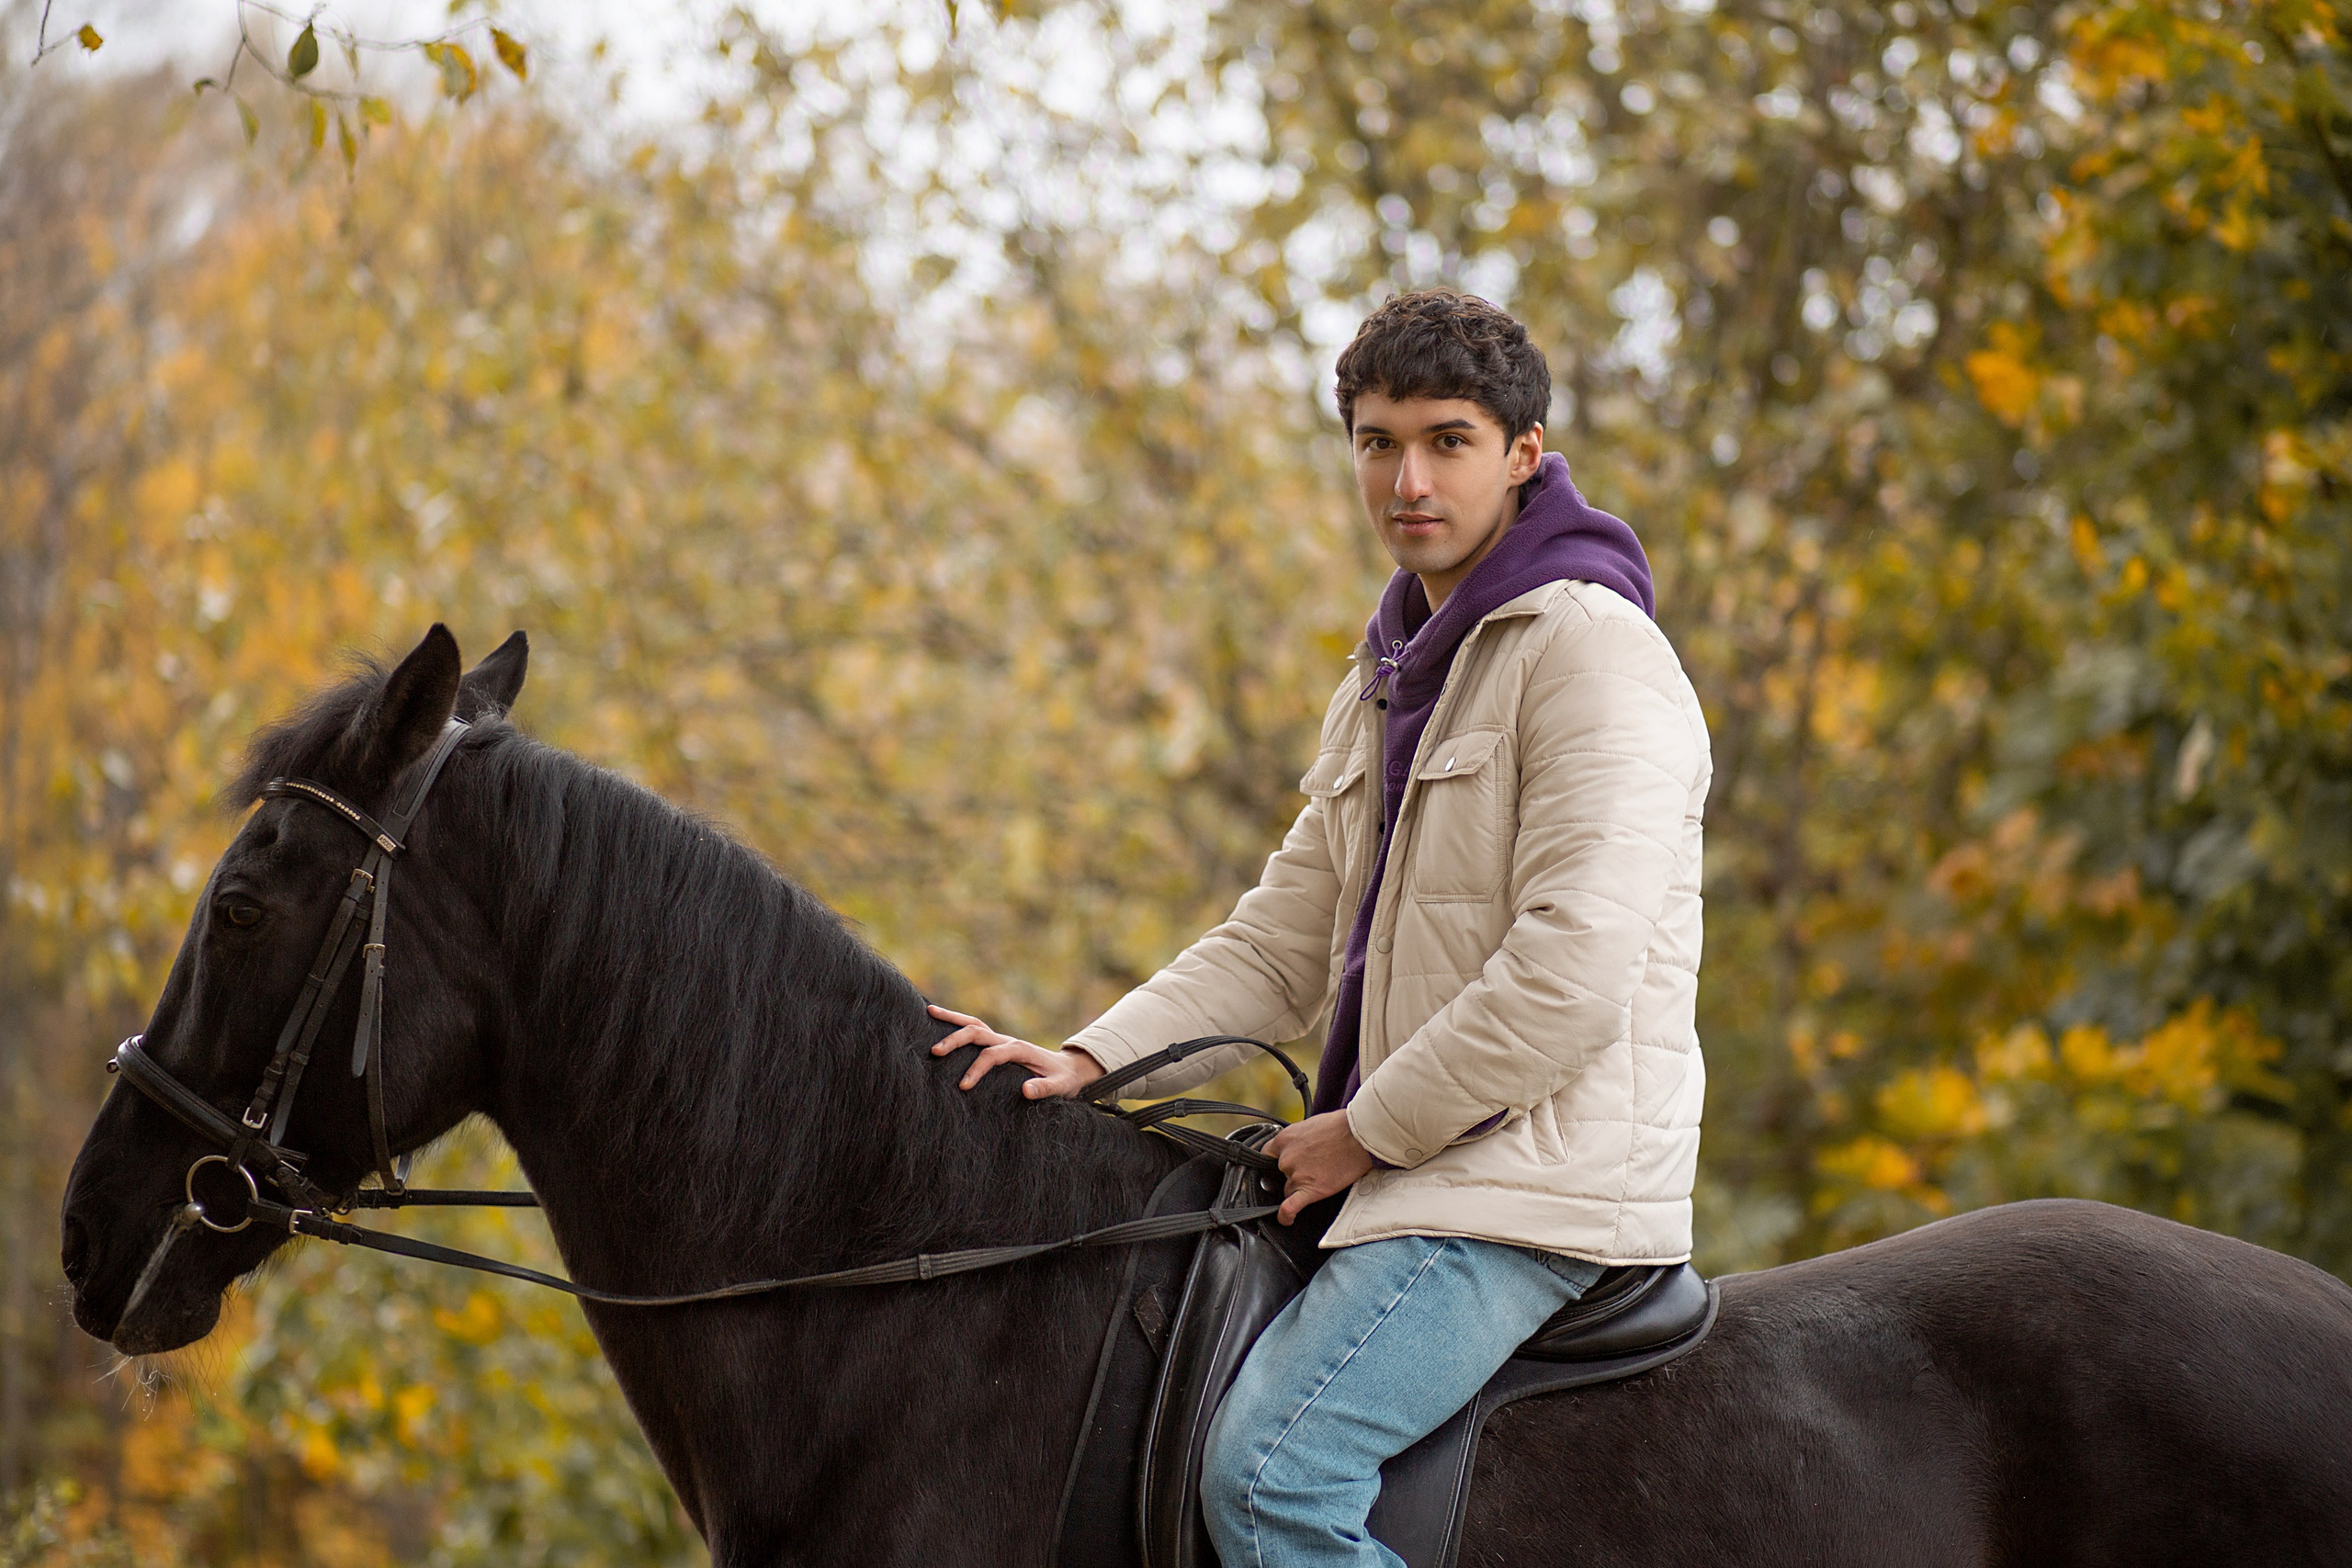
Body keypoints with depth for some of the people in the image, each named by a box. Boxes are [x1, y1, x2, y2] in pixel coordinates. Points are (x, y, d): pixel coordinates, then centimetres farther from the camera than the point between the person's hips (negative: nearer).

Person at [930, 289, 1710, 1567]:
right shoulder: (1384, 684, 19)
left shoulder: (1593, 648, -12)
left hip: (1542, 1177, -10)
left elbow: (1571, 972, -21)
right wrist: (1091, 1062, 3)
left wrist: (1367, 1130, -14)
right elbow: (1280, 944, 18)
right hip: (1412, 1170, 10)